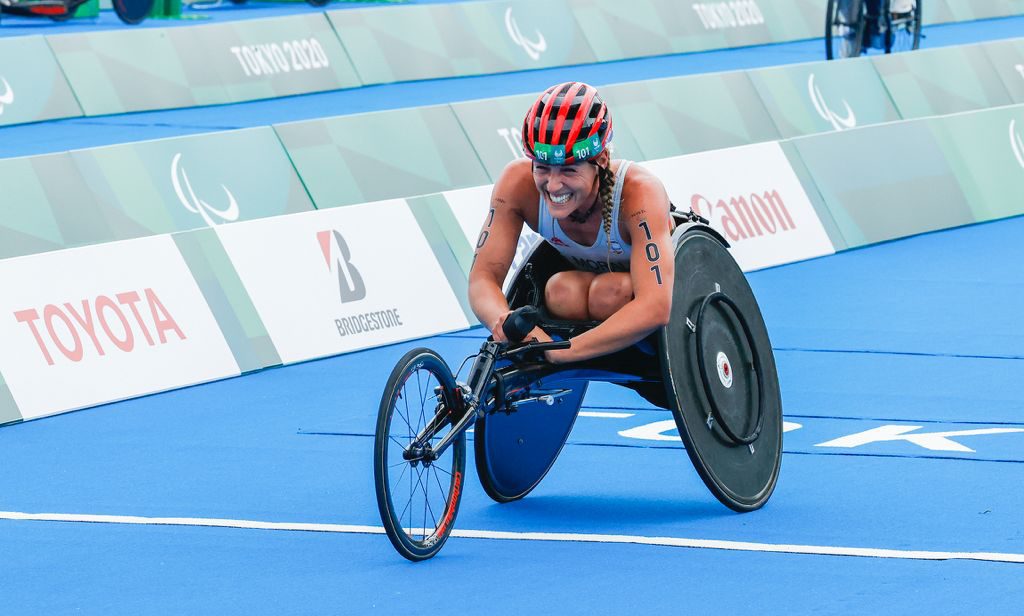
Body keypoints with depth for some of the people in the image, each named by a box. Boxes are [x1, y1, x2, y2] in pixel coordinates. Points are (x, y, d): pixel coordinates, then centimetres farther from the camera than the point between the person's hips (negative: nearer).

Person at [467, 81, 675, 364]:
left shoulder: (638, 192, -38)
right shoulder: (518, 183, -29)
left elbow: (656, 308, -47)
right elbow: (483, 276, -27)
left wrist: (558, 351, -56)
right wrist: (503, 322, -52)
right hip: (584, 276, 3)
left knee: (610, 293, -34)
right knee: (561, 292, -31)